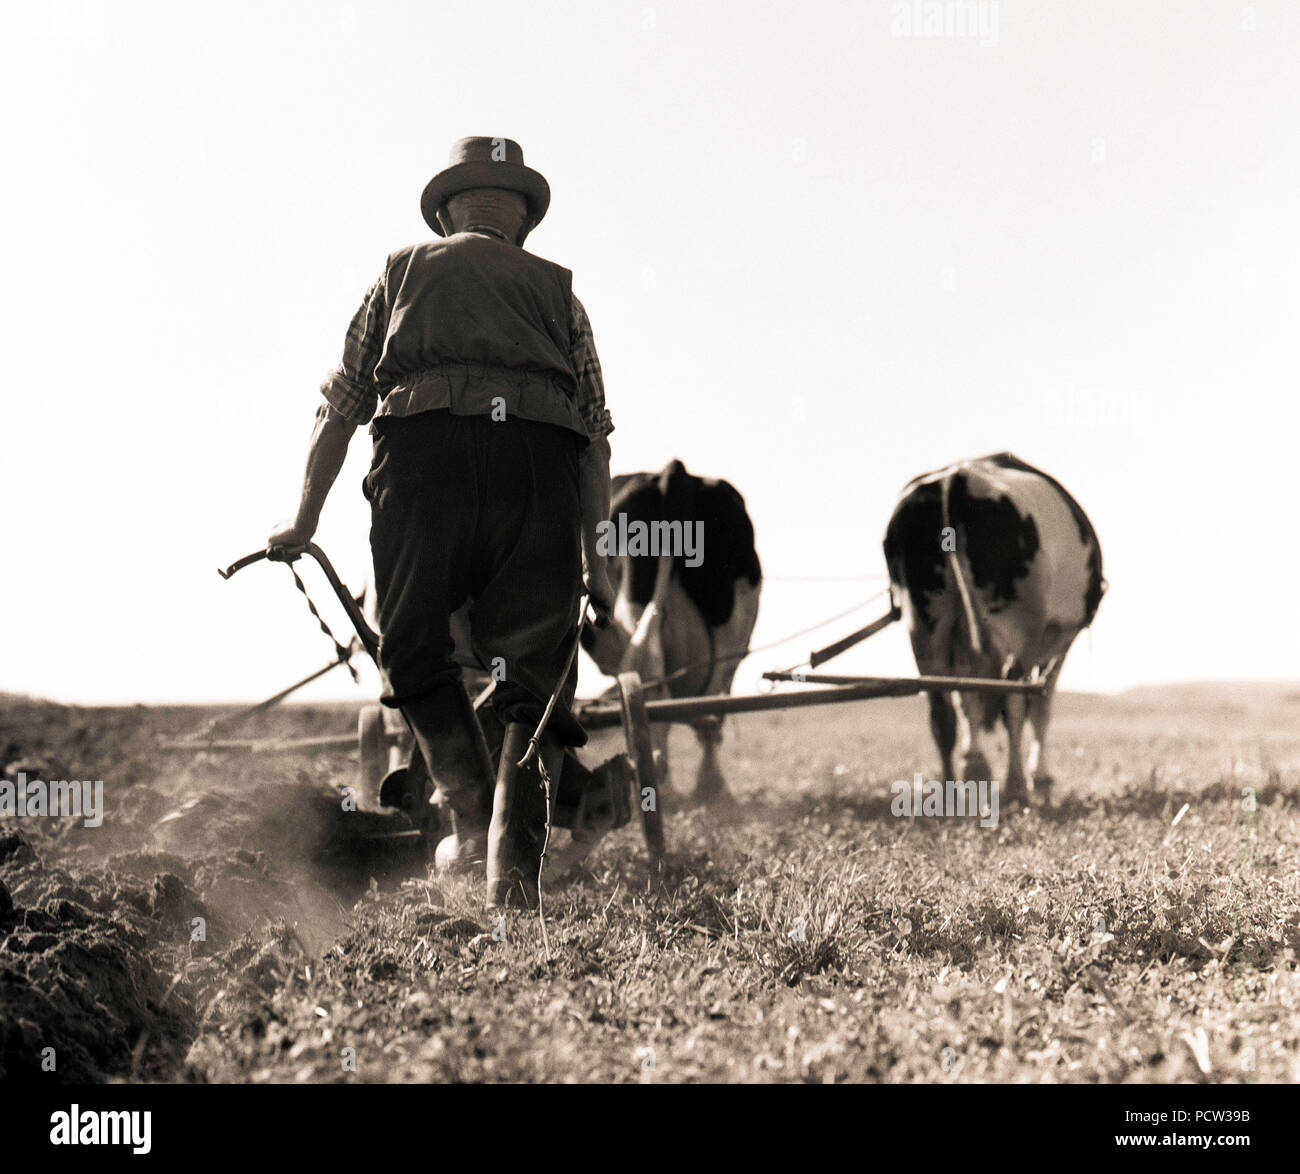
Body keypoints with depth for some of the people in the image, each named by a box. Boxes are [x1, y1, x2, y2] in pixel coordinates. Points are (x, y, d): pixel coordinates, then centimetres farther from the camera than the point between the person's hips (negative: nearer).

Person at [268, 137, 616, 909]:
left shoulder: (404, 272, 27)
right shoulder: (557, 289, 28)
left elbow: (343, 405, 20)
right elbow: (596, 432, 18)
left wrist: (305, 520, 24)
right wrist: (594, 557, 18)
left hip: (425, 446, -1)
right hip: (540, 456, 1)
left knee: (415, 647, 14)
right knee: (535, 675, 2)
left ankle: (471, 812, 3)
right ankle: (516, 862, -9)